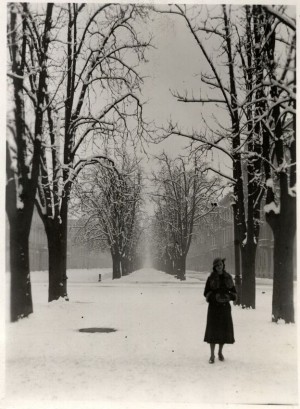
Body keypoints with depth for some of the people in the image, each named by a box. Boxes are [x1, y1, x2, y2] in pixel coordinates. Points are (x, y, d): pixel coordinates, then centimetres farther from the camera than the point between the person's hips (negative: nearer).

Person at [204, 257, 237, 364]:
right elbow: (206, 293, -1)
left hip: (225, 306, 2)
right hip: (214, 306, -2)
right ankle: (212, 355, 6)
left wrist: (229, 297, -12)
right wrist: (216, 297, -17)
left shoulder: (228, 277, 4)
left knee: (224, 330, 5)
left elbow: (234, 292, 9)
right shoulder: (211, 278, -3)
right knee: (213, 330, -4)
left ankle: (220, 352, 25)